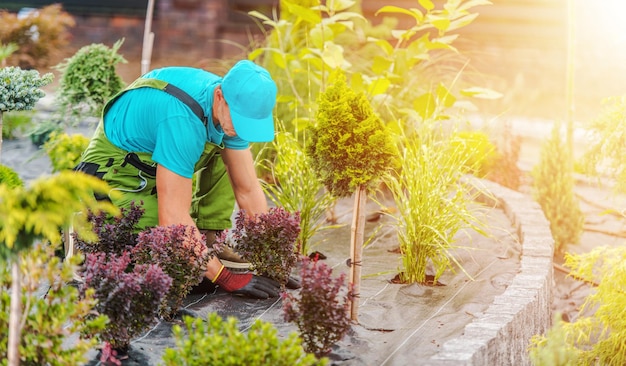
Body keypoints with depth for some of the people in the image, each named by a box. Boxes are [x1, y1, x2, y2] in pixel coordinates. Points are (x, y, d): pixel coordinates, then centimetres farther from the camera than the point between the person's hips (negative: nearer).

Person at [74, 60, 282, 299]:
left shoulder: (234, 105, -10)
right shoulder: (182, 120, -35)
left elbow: (248, 190, -3)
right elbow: (173, 218, -36)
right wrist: (227, 278, -34)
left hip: (150, 170, 9)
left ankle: (210, 241, 1)